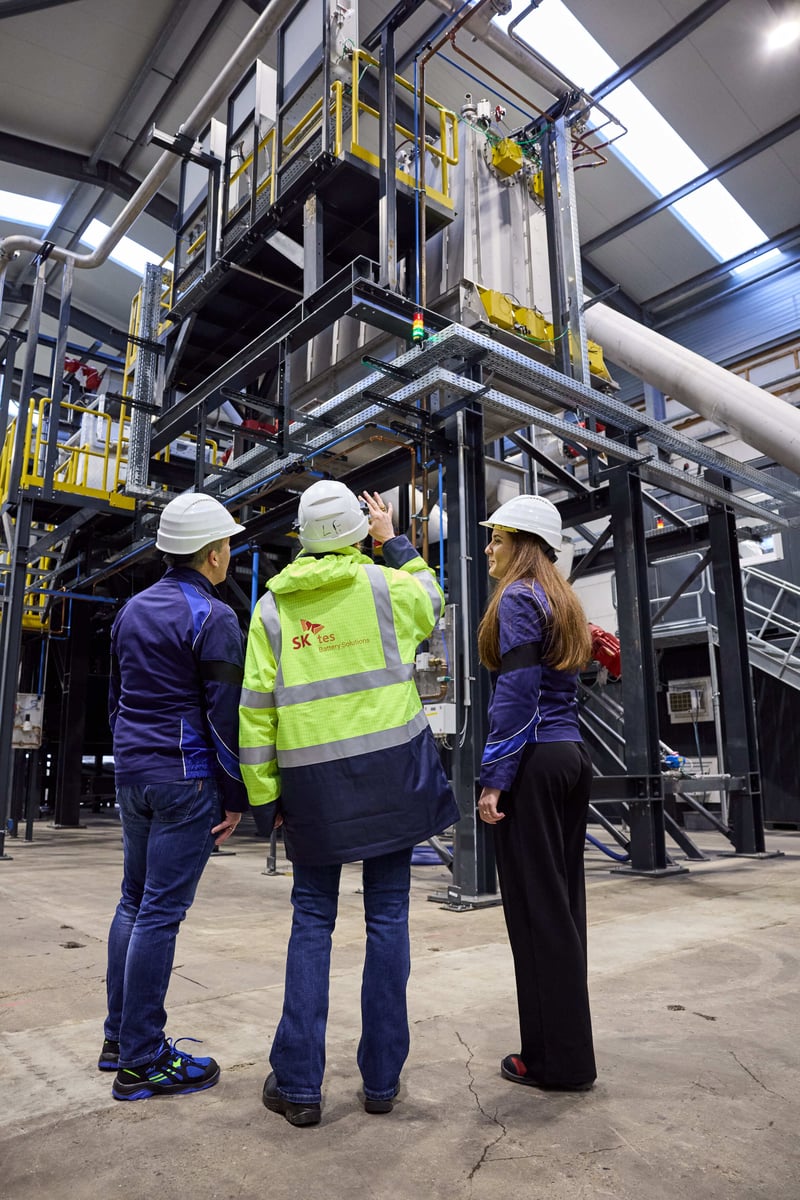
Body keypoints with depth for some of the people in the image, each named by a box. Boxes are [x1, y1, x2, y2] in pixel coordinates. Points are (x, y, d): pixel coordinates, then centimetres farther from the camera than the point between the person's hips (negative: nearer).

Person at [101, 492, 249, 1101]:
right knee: (161, 912, -2)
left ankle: (119, 1036, 27)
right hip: (186, 778, -8)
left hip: (133, 772, 8)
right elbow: (225, 714, -15)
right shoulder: (213, 617, -13)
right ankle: (142, 1061, 8)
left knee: (135, 901, 17)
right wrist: (237, 797, -9)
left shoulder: (132, 609, 12)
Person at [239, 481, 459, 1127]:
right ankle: (382, 1078, 20)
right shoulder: (383, 584, -2)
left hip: (312, 781, 1)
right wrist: (396, 542, 29)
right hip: (390, 766, -1)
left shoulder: (272, 605, 3)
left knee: (312, 919, 13)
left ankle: (299, 1084, 15)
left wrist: (262, 794, 6)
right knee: (388, 916, 10)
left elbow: (256, 706, 1)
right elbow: (431, 599, 21)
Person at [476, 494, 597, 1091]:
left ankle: (557, 1060, 11)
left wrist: (494, 777, -15)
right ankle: (568, 1050, 25)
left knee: (537, 908, 0)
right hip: (573, 756, 9)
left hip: (534, 760, -9)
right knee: (564, 902, 14)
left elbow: (516, 695, -16)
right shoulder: (564, 601, 17)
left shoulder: (518, 599, -9)